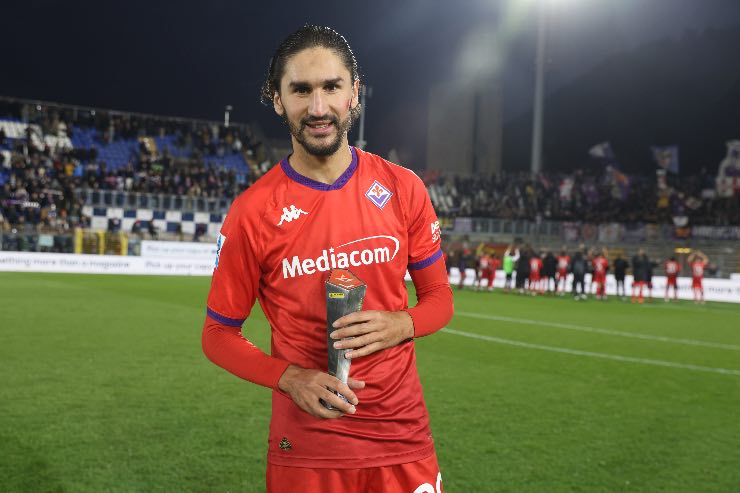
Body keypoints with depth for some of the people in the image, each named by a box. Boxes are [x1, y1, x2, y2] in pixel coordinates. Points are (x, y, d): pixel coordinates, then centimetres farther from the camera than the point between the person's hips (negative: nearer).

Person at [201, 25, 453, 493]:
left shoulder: (404, 189, -2)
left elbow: (439, 297, 7)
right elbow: (218, 334, -1)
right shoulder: (252, 212, -9)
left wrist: (401, 325, -15)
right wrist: (291, 378, -17)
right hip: (305, 446, -1)